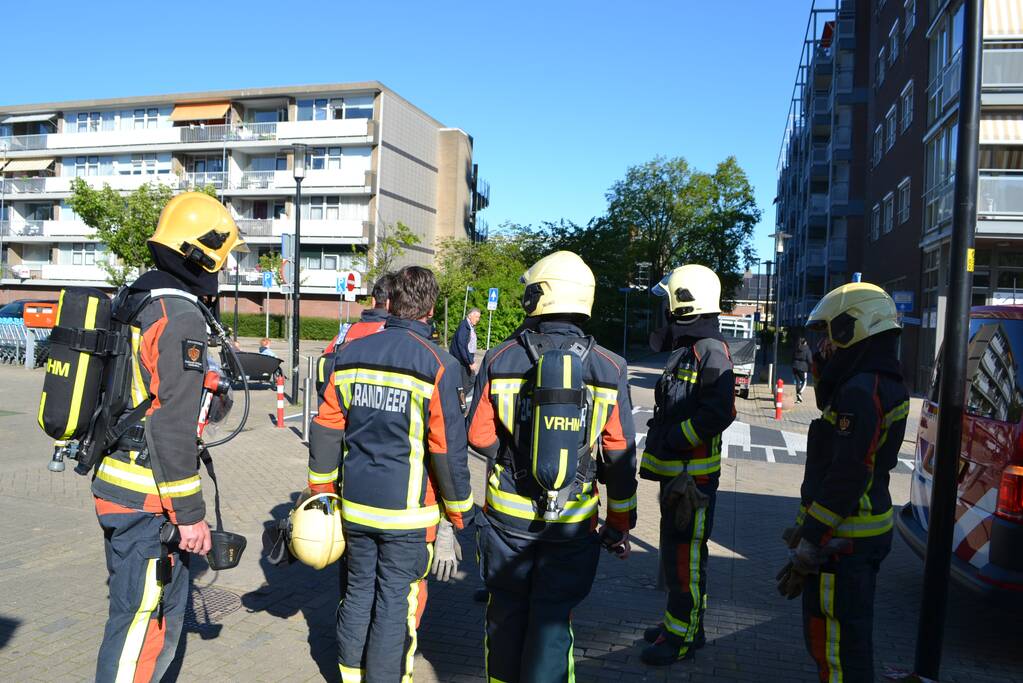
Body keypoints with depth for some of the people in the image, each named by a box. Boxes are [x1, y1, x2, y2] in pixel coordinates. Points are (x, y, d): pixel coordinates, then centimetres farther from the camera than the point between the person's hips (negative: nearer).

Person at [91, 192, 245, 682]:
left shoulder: (129, 302, 11)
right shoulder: (181, 319, -19)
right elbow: (172, 428, -22)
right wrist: (190, 513, -18)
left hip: (112, 480, 10)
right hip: (149, 498, -10)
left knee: (135, 606, 23)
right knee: (147, 621, 2)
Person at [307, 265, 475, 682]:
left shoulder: (350, 354, 1)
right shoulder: (436, 365, -13)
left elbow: (326, 428, 5)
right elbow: (448, 447, -12)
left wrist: (321, 487, 16)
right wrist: (459, 508, 0)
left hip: (355, 505, 5)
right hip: (407, 511, -4)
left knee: (358, 592, 19)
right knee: (396, 600, 8)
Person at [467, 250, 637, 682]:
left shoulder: (501, 359, -8)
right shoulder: (609, 368, -6)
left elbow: (479, 436, -6)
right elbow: (620, 455, -3)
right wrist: (621, 522, 7)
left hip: (509, 514, 1)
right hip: (574, 522, 0)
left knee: (507, 612, 19)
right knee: (551, 621, 11)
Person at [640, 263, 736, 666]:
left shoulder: (709, 351, -16)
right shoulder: (685, 351, 15)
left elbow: (717, 414, -26)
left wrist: (671, 441, -21)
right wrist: (661, 449, 16)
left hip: (693, 476, -10)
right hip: (675, 473, 10)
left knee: (685, 556, 0)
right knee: (675, 552, 19)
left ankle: (683, 635, 12)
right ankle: (681, 621, 32)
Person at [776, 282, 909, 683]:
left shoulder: (860, 393, -22)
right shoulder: (886, 387, 11)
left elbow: (847, 478, -24)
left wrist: (807, 549, -20)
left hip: (842, 542, -10)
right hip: (867, 531, 10)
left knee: (835, 644, 1)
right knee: (851, 637, 24)